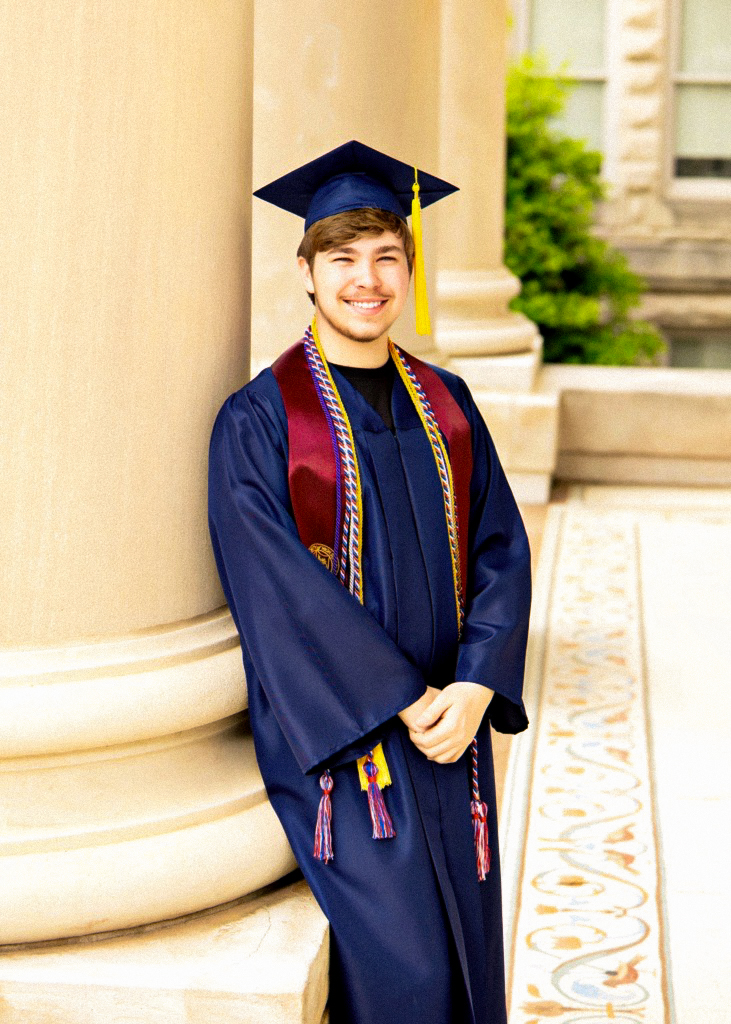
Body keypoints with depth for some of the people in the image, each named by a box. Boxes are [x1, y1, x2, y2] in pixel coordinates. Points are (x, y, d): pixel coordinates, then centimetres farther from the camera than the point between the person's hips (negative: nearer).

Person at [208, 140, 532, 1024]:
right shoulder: (257, 421, -7)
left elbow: (500, 552, 5)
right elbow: (275, 588, -13)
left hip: (448, 723, 5)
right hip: (332, 734, -5)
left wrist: (475, 689, -11)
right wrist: (402, 703, -17)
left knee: (466, 950, 9)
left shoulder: (445, 406, 8)